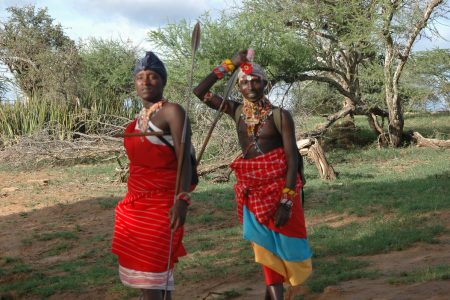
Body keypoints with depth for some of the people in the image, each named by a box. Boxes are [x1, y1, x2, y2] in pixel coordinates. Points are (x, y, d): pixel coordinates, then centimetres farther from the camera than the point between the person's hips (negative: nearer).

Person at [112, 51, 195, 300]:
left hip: (162, 204, -8)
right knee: (140, 269, 12)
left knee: (150, 272, -9)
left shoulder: (172, 112, -10)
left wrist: (182, 199, -30)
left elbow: (185, 159, -18)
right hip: (136, 204, 8)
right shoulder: (139, 117, 14)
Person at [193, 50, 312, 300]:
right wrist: (228, 65, -5)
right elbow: (200, 92, 0)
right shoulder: (236, 111, 3)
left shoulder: (280, 115, -9)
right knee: (265, 242, 10)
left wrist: (286, 200, -20)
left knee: (284, 240, 2)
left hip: (279, 185, -3)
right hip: (251, 188, 4)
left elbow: (292, 158, -12)